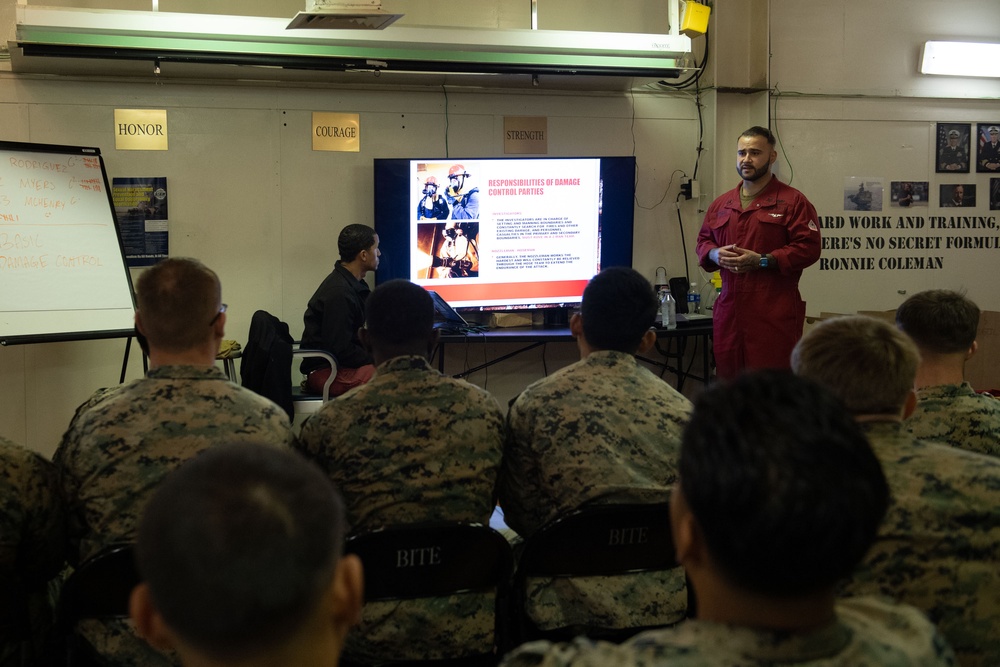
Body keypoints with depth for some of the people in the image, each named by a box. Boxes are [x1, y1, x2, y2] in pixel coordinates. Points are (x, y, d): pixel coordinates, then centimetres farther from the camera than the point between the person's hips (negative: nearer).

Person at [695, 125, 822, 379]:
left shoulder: (793, 201, -1)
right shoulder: (721, 204, 17)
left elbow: (808, 248, -8)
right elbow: (703, 241, 24)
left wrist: (762, 261, -16)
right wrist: (715, 254, 0)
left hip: (775, 312, -5)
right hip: (729, 309, 5)